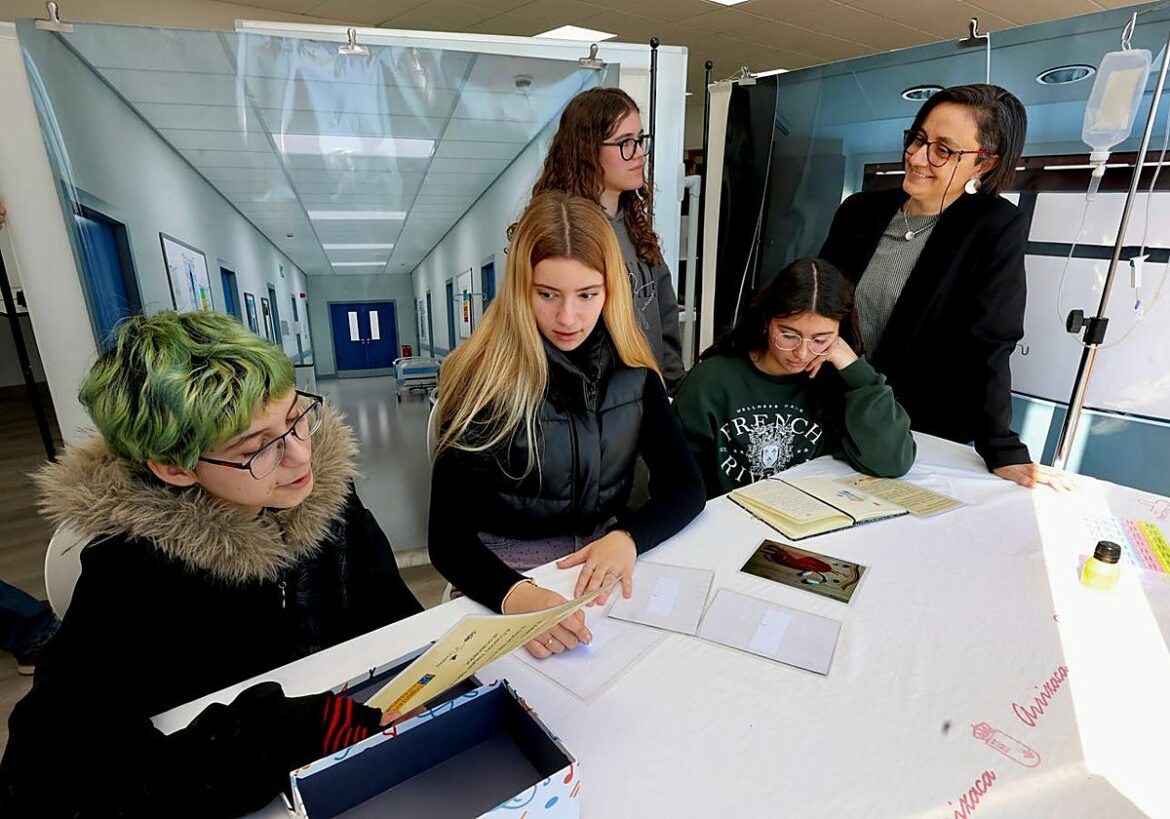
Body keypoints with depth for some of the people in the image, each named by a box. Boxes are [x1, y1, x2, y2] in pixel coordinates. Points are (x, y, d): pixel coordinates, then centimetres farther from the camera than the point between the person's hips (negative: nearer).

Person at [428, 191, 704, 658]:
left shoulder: (631, 373, -2)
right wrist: (516, 595, -35)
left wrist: (627, 539, -21)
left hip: (605, 567, 3)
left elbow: (686, 487, -1)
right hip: (503, 582, -3)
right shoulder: (482, 378, -14)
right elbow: (447, 536, -16)